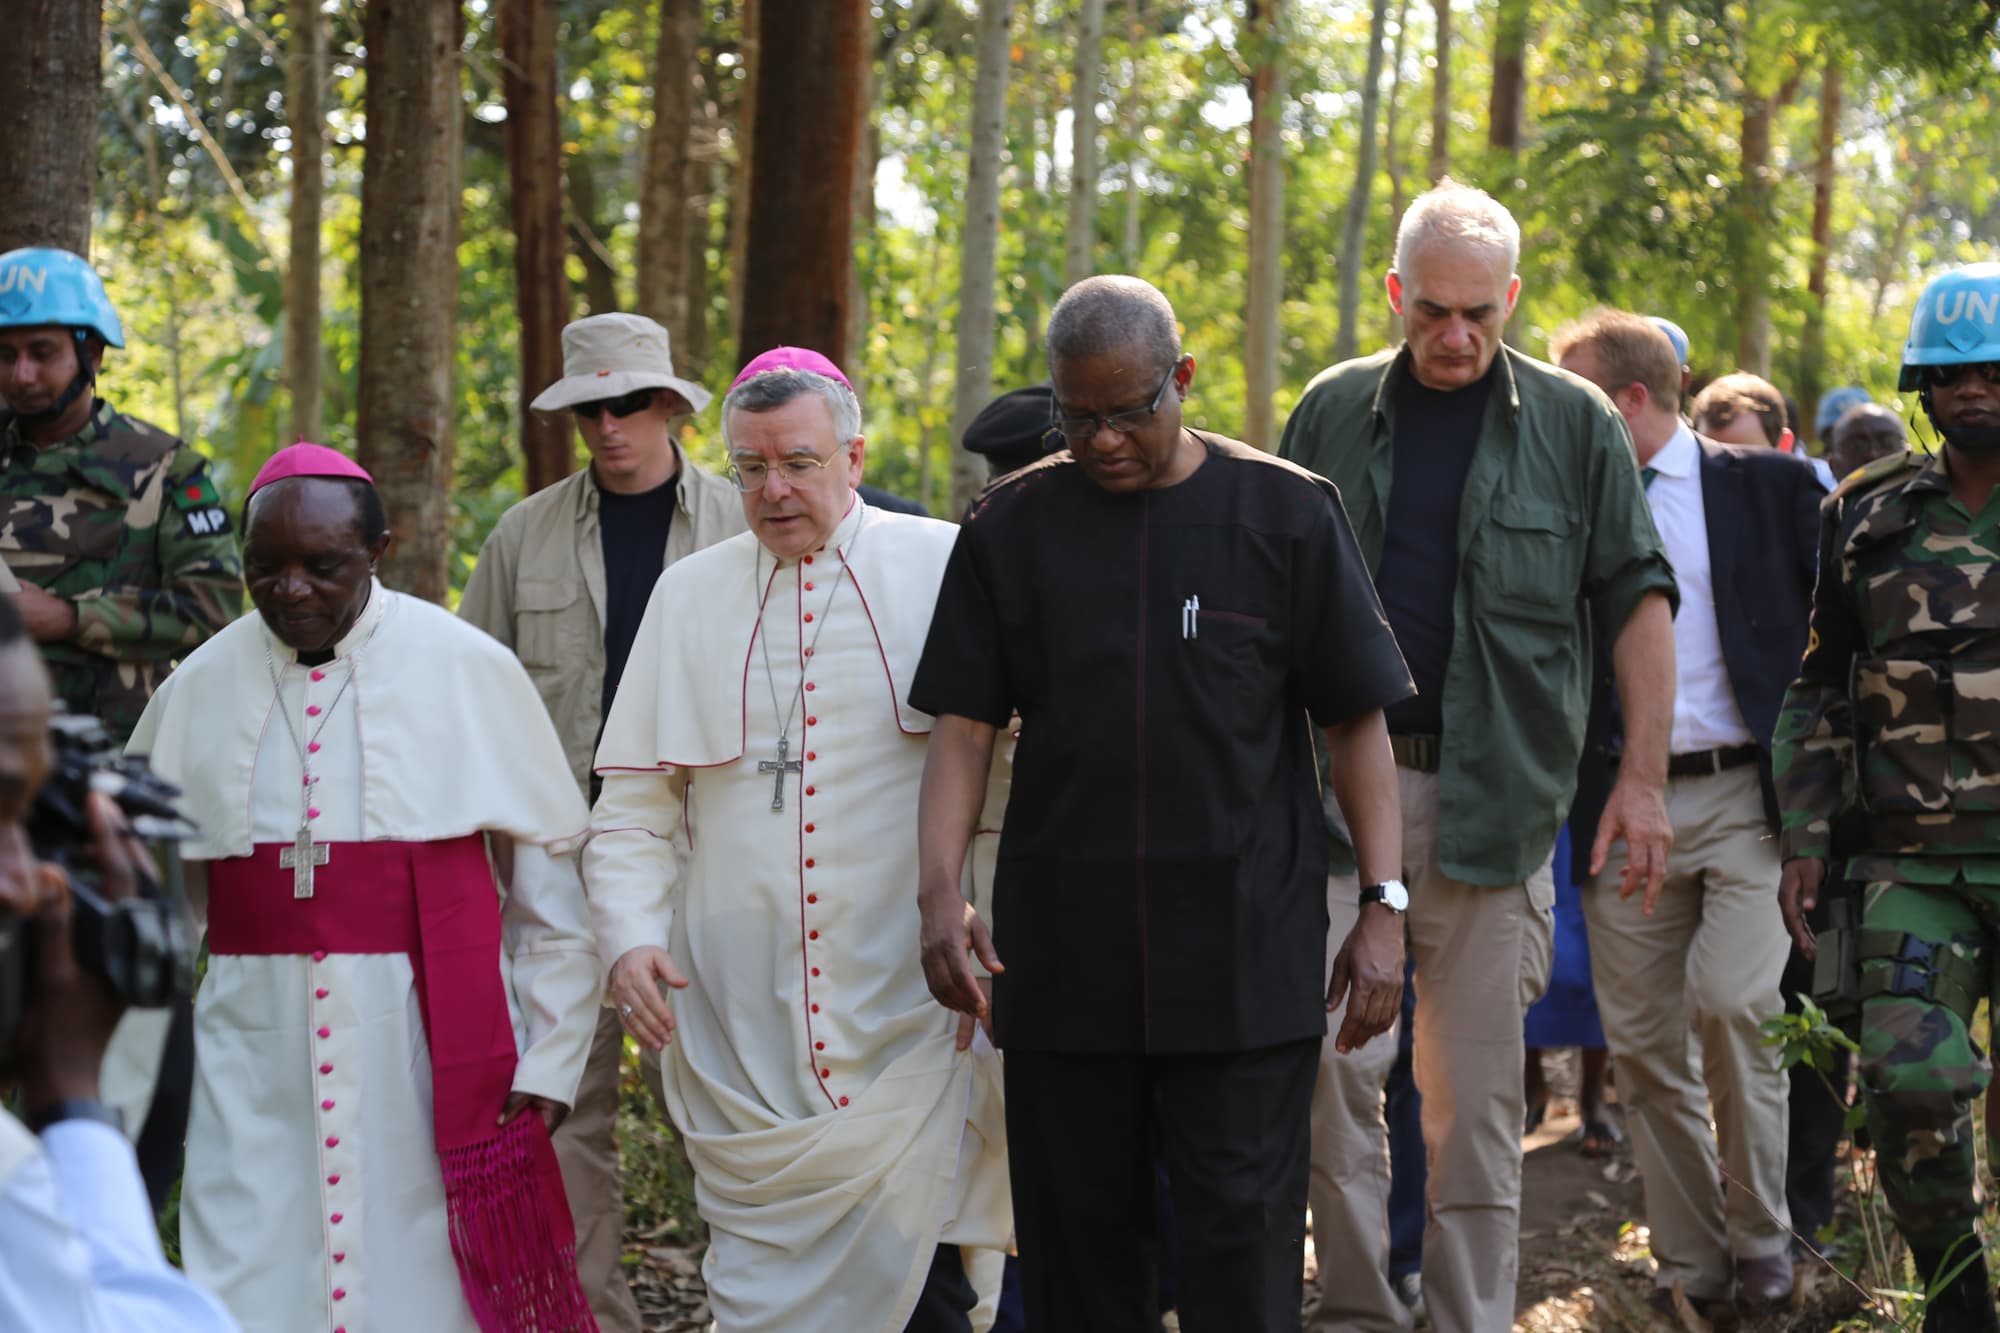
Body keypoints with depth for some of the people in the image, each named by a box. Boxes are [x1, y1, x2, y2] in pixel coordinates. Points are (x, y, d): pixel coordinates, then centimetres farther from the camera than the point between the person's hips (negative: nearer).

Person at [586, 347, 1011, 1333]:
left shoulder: (942, 570, 2)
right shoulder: (687, 596, 12)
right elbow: (634, 805, 13)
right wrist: (631, 937, -2)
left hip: (904, 1023, -3)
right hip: (739, 1027, 3)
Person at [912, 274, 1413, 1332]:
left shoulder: (1285, 515, 2)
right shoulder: (1013, 525, 6)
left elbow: (1355, 725, 4)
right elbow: (964, 725, 5)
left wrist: (1384, 905, -3)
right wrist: (939, 891, -9)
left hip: (1245, 958, -2)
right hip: (1060, 956, 2)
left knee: (1241, 1247, -4)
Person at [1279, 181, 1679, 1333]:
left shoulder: (1576, 424, 3)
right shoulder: (1334, 412, 7)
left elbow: (1638, 597, 4)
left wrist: (1644, 777, -2)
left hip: (1495, 794, -1)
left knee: (1478, 1085, 4)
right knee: (1336, 1053, -4)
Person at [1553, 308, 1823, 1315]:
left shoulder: (1769, 487, 3)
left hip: (1746, 796, -3)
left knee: (1730, 1005, -17)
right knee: (1642, 1041, 3)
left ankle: (1760, 1238, 1)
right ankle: (1690, 1261, 14)